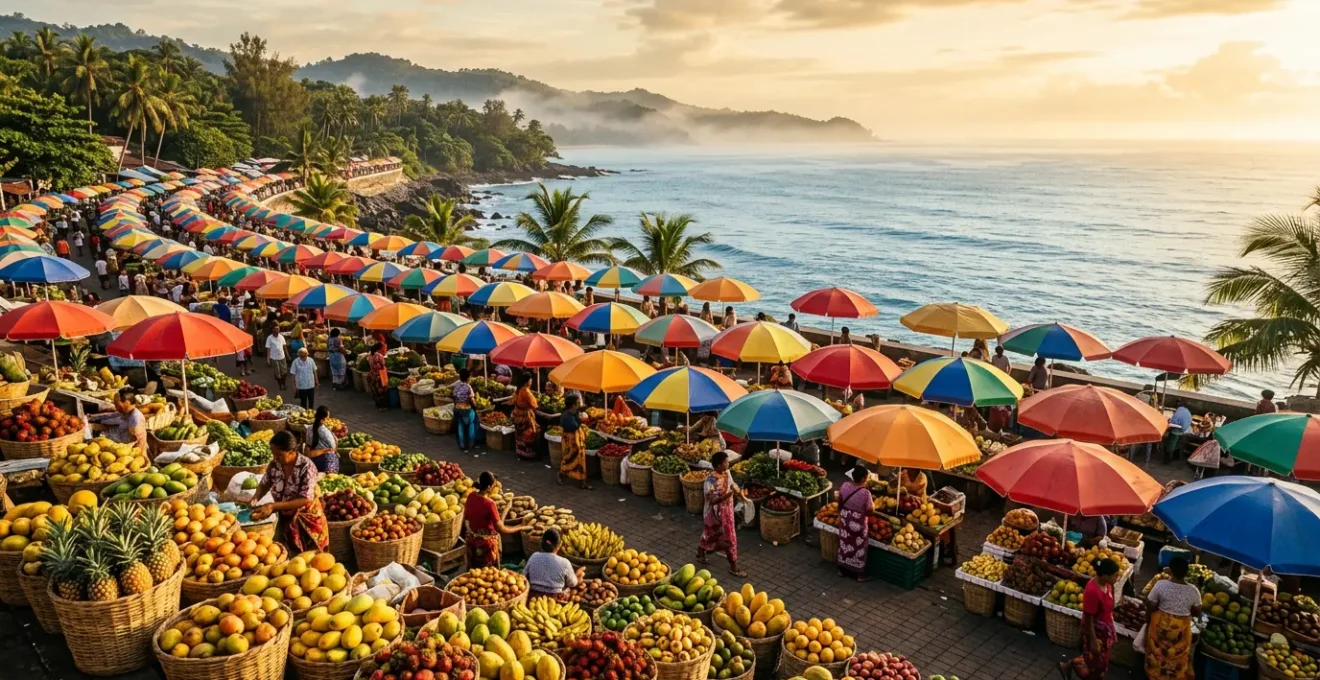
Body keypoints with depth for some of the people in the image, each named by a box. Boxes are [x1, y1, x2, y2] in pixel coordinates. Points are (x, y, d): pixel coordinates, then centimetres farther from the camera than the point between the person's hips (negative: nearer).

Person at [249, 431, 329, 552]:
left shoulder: (307, 467, -25)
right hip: (284, 519, 5)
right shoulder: (274, 464, -9)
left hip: (307, 521, -4)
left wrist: (273, 506, -31)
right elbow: (265, 484, 8)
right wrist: (255, 498, -14)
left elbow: (305, 500, -27)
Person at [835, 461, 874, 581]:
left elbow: (840, 504, 3)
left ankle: (842, 569, 35)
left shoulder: (844, 486, -10)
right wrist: (872, 504, 3)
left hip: (845, 520, 5)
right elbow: (870, 512, -17)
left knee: (844, 544, 20)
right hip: (858, 524, -5)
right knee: (859, 548, 11)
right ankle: (860, 574, 25)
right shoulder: (865, 492, -26)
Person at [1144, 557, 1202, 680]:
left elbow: (1150, 606, -12)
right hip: (1181, 627, 1)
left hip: (1160, 624, -1)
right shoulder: (1193, 590, -15)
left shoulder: (1161, 585, -20)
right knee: (1178, 655, 22)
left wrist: (1148, 621, 6)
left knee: (1157, 651, 21)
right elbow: (1197, 613, -3)